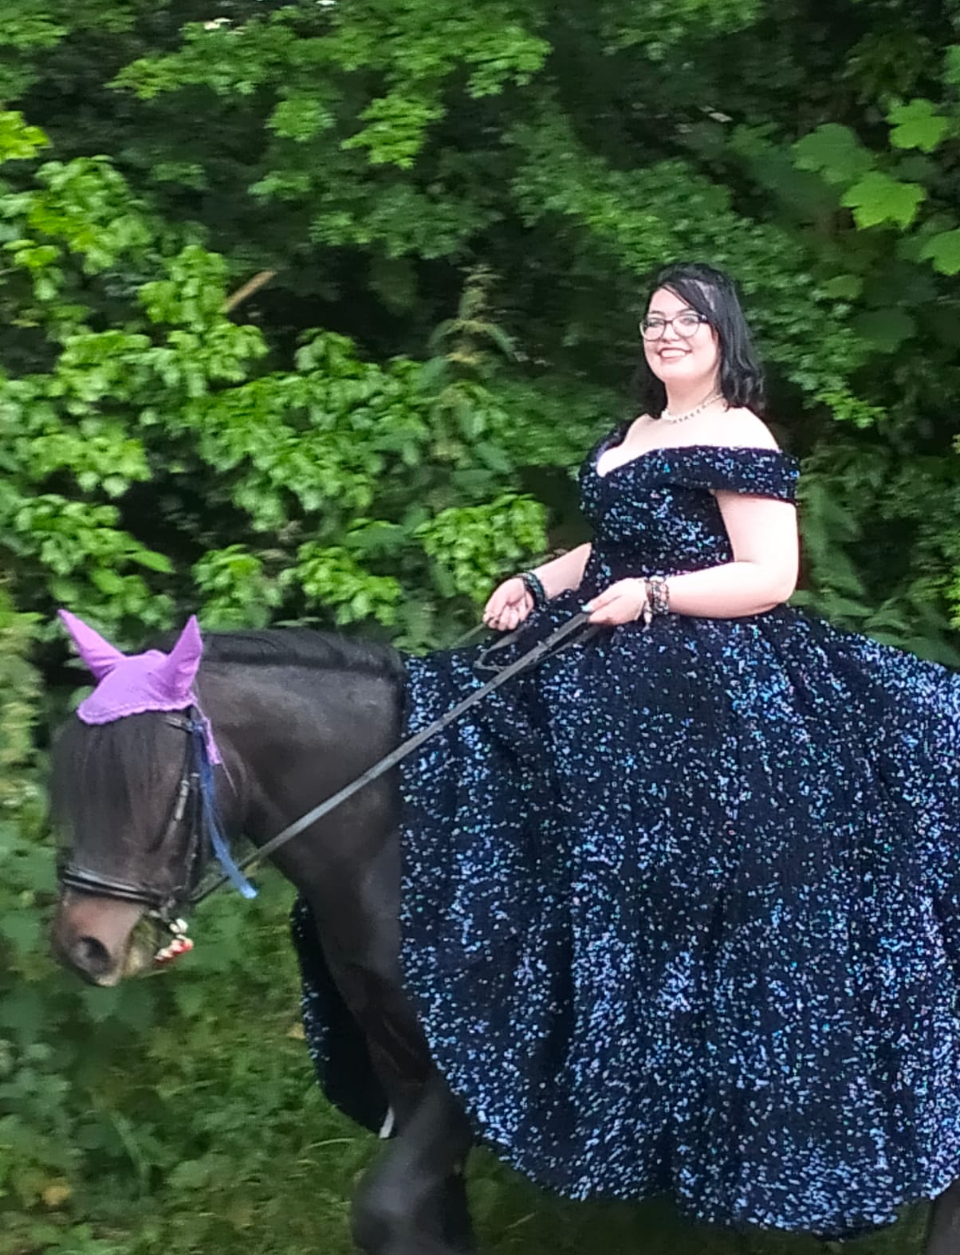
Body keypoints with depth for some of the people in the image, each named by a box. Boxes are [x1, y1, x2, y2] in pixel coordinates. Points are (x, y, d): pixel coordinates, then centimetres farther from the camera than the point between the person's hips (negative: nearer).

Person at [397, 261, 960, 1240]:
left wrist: (653, 595, -24)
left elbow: (772, 577, -16)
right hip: (613, 665, 10)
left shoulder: (738, 442, -11)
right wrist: (539, 584, 11)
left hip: (706, 678, -10)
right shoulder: (638, 434, 17)